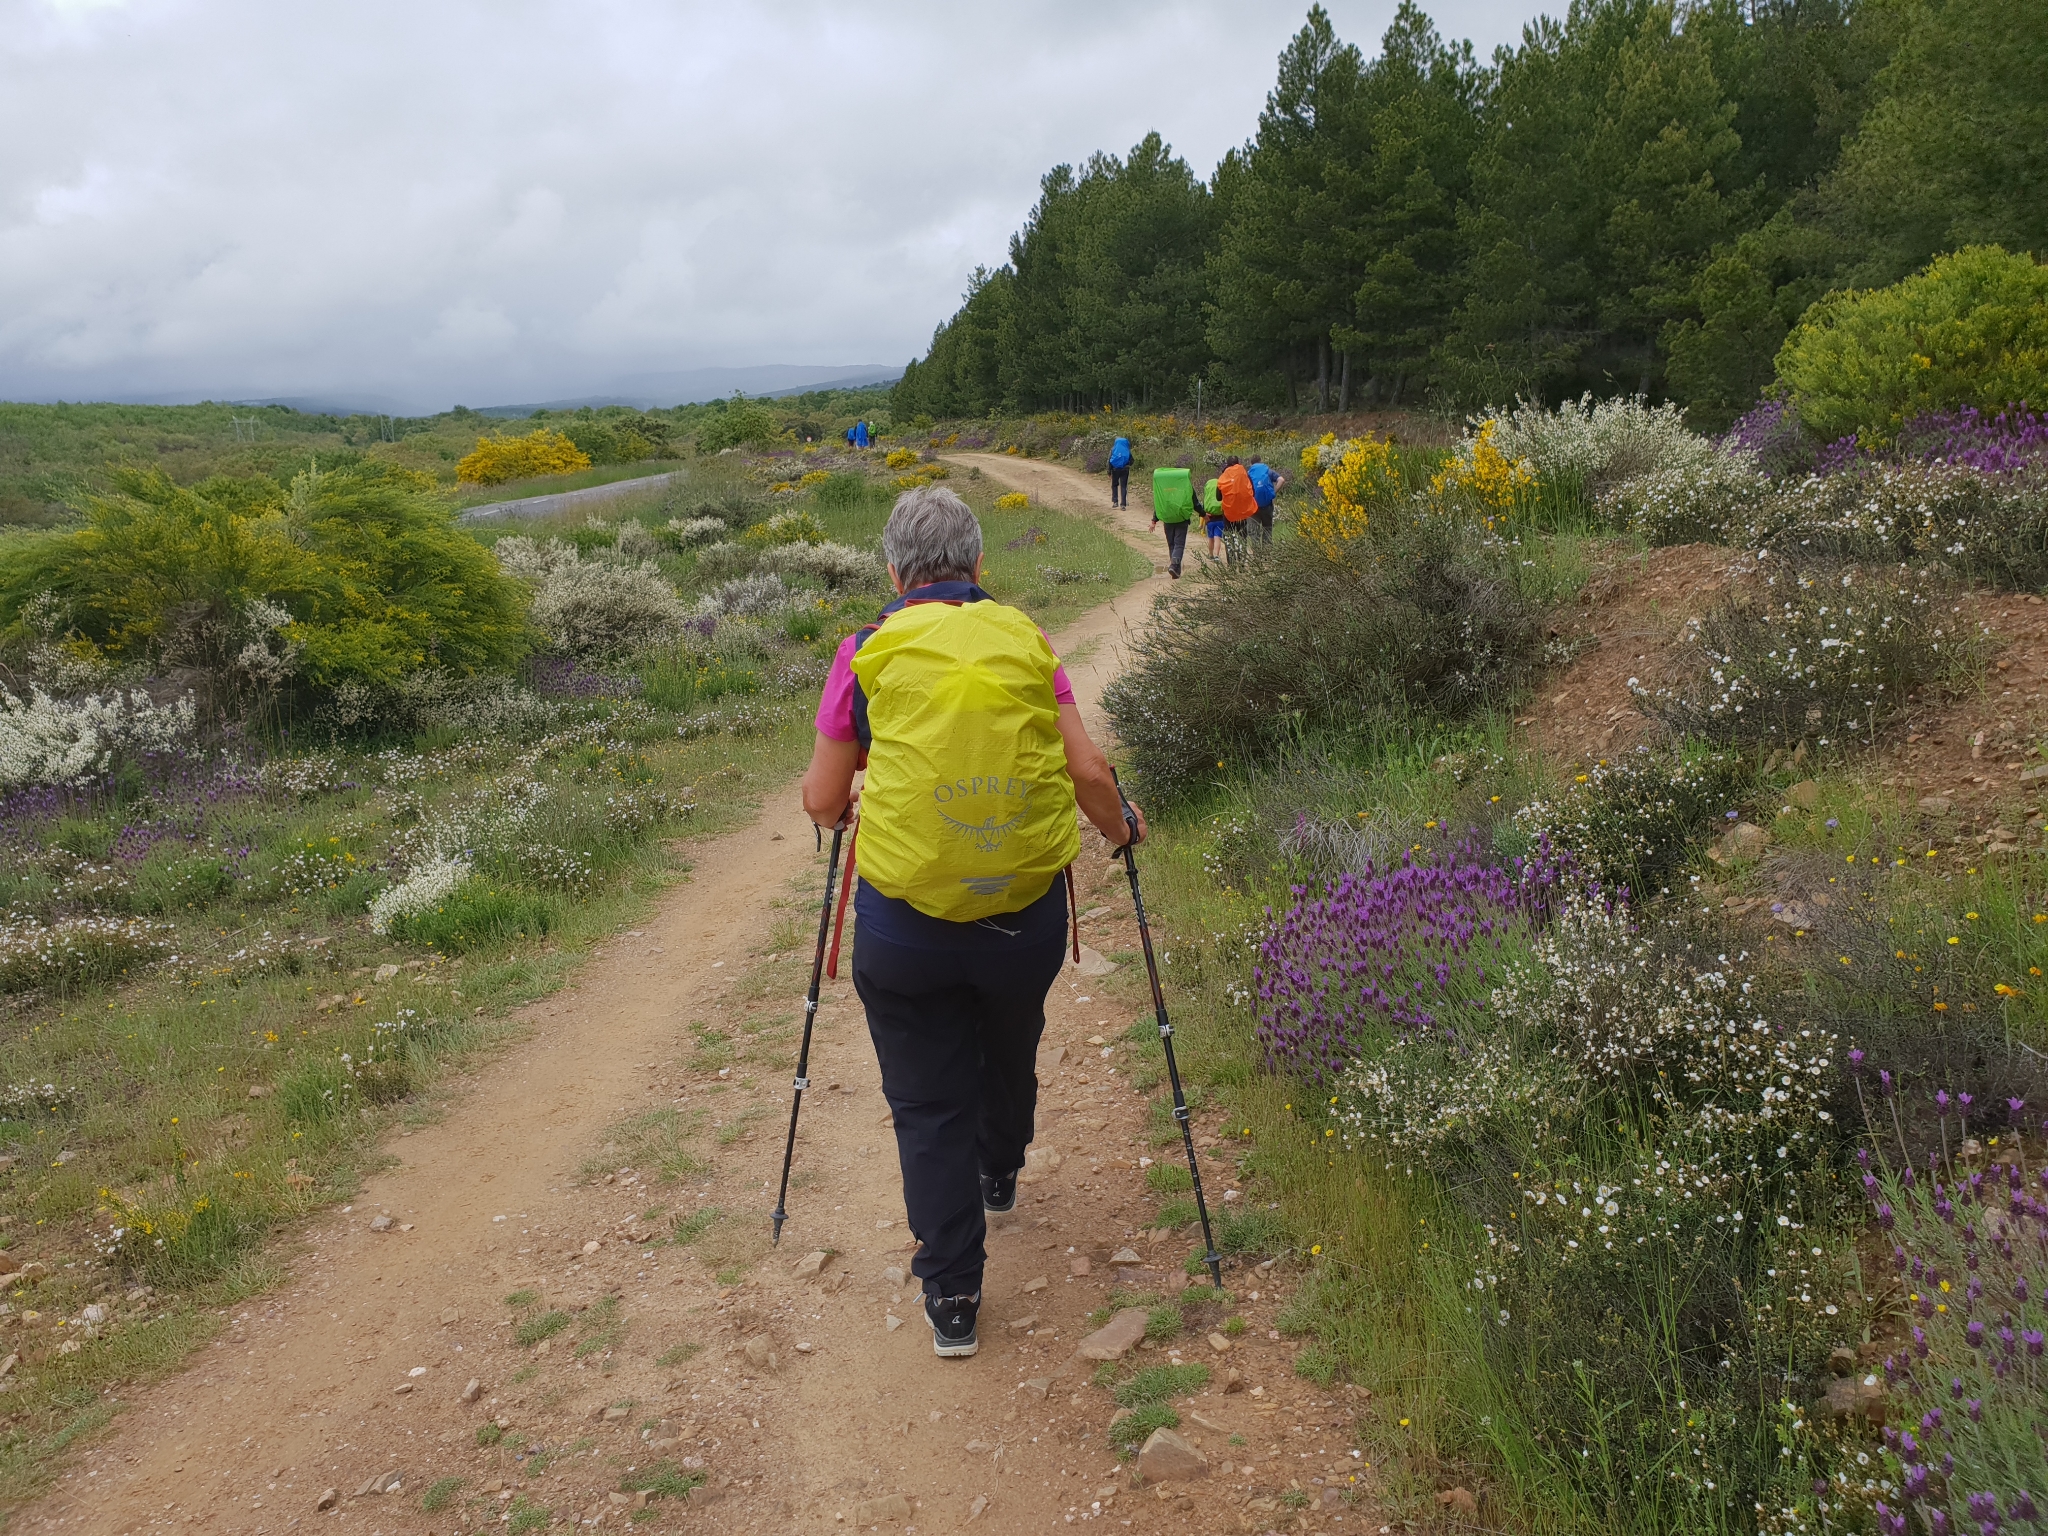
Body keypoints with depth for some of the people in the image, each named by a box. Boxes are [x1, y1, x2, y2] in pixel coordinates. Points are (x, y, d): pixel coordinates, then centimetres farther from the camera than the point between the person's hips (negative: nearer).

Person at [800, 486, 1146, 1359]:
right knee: (1010, 1055, 30)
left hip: (906, 920, -2)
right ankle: (1000, 1177, 56)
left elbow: (822, 800, 0)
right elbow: (1087, 772, -3)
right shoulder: (1026, 641, 1)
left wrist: (841, 809, 23)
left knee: (928, 1105, 11)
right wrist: (1119, 827, 17)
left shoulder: (869, 653, -3)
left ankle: (951, 1296, 15)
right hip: (1027, 913, 3)